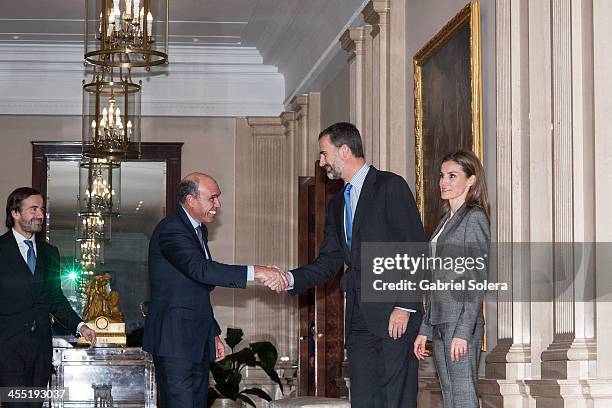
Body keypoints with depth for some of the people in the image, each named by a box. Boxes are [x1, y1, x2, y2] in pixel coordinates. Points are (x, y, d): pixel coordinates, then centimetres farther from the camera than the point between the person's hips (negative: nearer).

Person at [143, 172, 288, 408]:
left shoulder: (199, 230, 17)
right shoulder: (171, 229, -14)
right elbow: (200, 269, -31)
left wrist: (213, 334, 22)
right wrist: (254, 273, -34)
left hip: (198, 343, 9)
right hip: (174, 341, -9)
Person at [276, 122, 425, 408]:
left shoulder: (390, 186, -4)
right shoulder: (337, 205, 20)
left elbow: (415, 249, -9)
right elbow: (328, 263, 18)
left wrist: (405, 306, -15)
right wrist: (291, 279, 0)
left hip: (394, 314, -7)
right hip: (359, 319, 7)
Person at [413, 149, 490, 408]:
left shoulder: (474, 219, -7)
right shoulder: (446, 221, 18)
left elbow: (477, 280, -13)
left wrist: (463, 331, -19)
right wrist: (424, 330, 16)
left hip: (461, 321, -8)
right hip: (439, 323, 9)